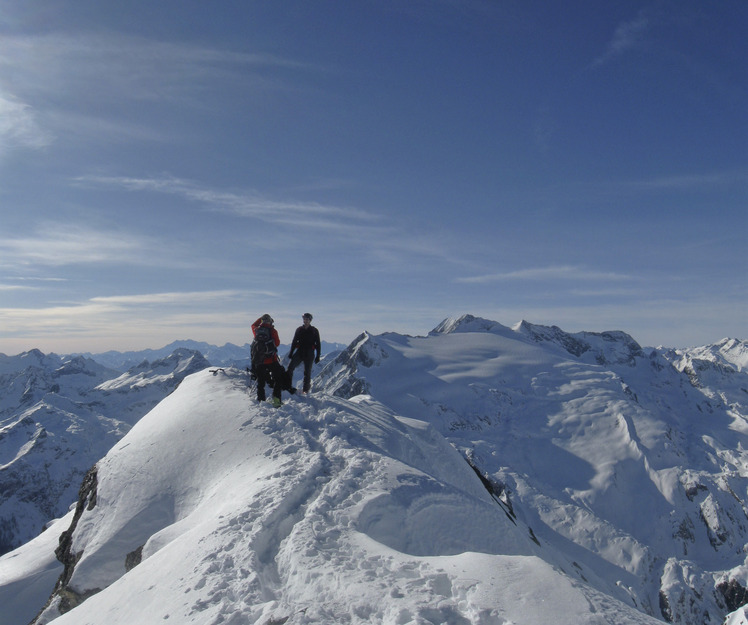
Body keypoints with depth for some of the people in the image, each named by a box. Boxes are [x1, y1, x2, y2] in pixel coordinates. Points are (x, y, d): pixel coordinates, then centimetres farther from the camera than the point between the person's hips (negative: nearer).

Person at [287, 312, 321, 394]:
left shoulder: (314, 331, 3)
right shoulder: (299, 329, 9)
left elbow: (318, 344, 4)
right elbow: (294, 342, 15)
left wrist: (318, 356, -1)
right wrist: (291, 352, 10)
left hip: (309, 354, -2)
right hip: (299, 352, 2)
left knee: (307, 372, 1)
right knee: (290, 367, -11)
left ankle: (306, 390, 10)